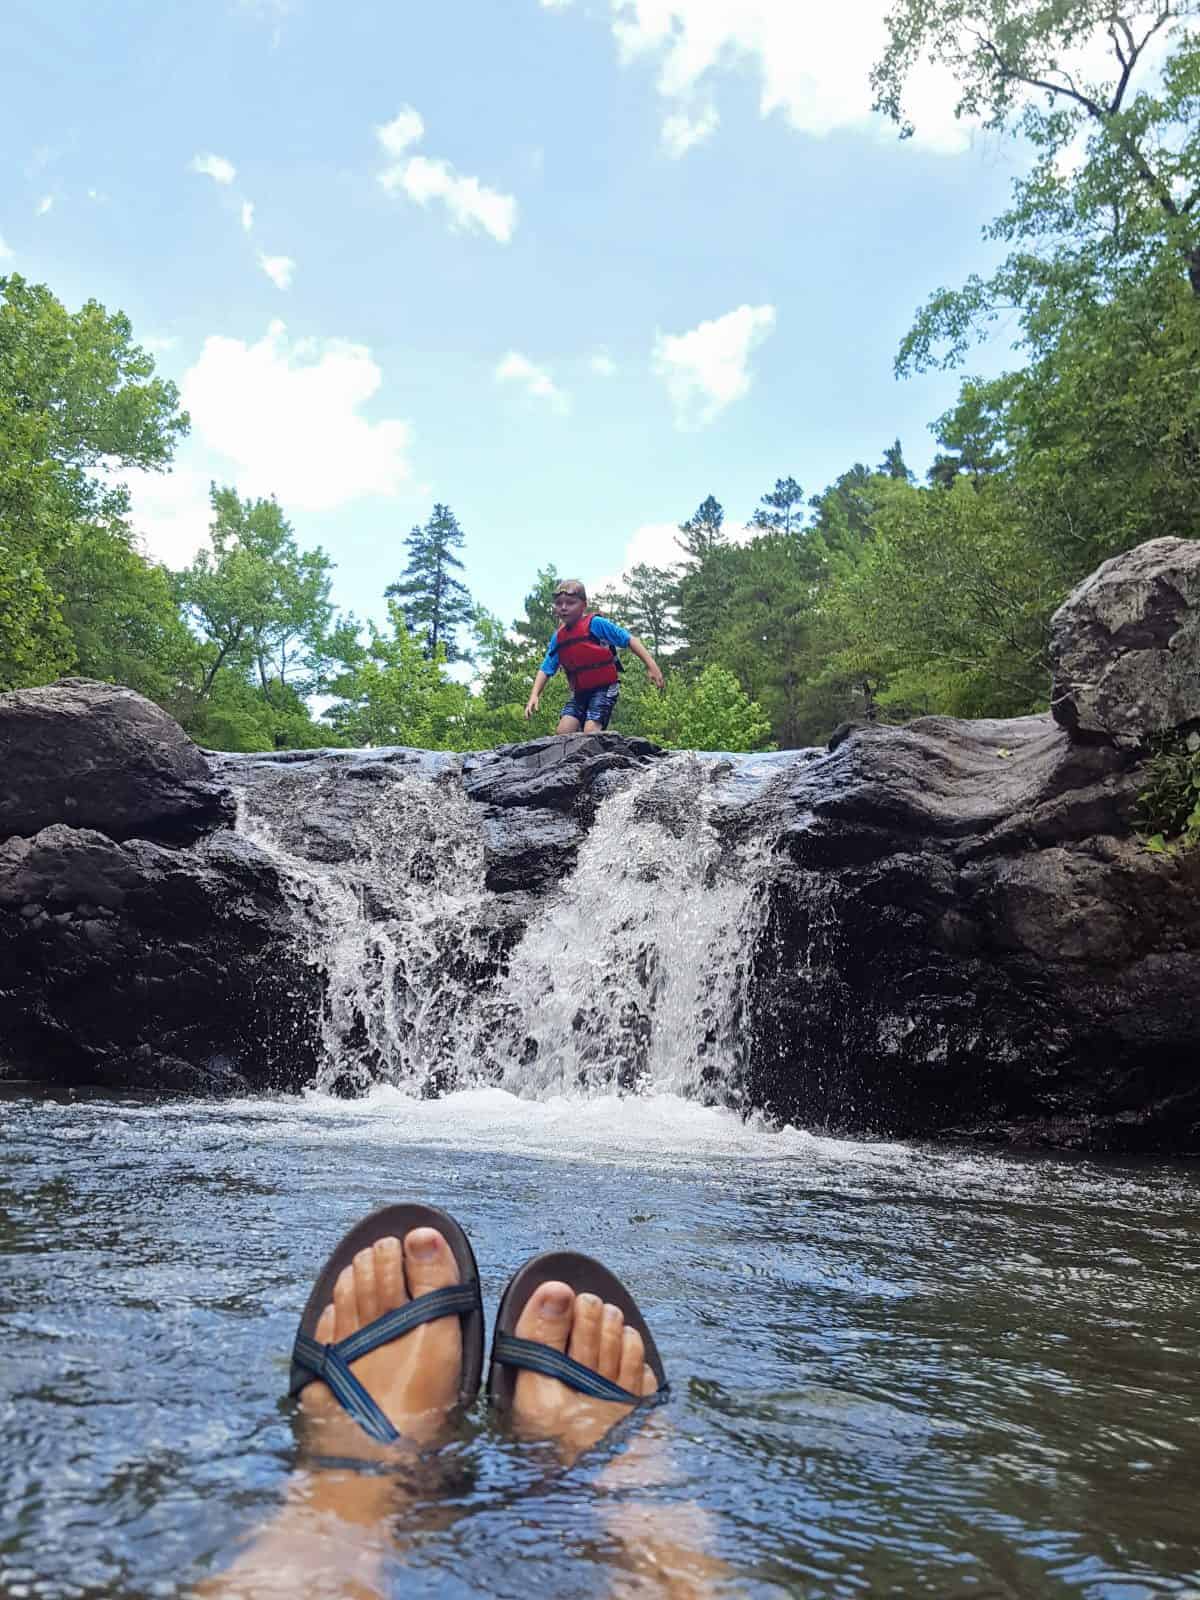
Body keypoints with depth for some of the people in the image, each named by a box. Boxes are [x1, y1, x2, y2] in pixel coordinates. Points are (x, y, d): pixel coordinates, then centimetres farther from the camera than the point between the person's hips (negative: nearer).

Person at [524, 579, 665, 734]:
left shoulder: (595, 624, -11)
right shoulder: (558, 637, 5)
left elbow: (629, 639, -11)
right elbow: (546, 669, 8)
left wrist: (651, 665, -18)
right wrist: (534, 695, -7)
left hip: (604, 688, -6)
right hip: (580, 692, 6)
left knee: (591, 730, -22)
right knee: (563, 731, -8)